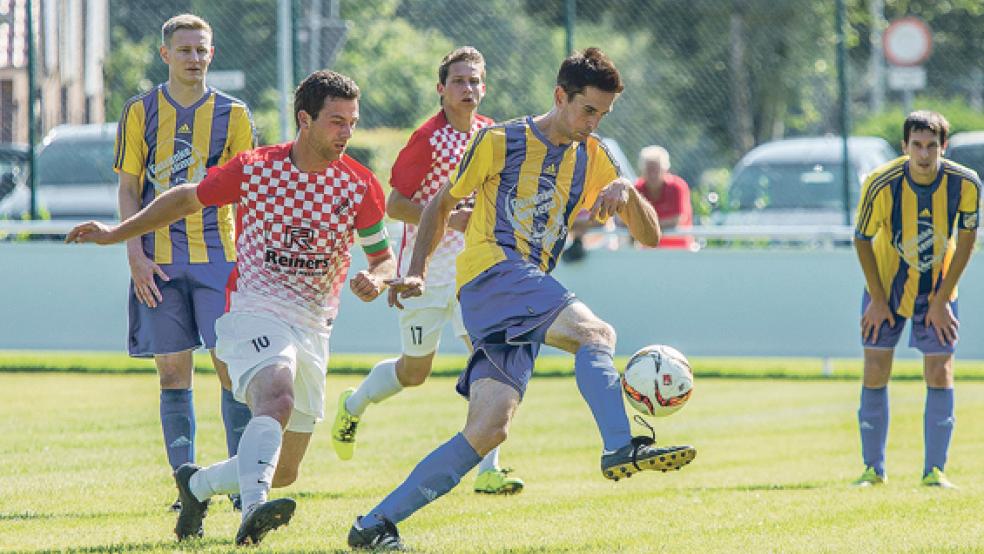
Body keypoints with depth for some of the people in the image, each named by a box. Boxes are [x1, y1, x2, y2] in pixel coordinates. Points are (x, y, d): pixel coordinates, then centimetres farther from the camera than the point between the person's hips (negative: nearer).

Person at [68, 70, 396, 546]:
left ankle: (198, 484, 35)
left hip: (312, 329, 4)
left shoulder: (360, 186, -1)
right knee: (276, 398, -36)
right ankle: (253, 510, -56)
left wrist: (376, 280, -15)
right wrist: (116, 234, 15)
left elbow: (384, 258, 9)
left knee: (284, 472, 6)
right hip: (253, 314, -4)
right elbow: (186, 199, 13)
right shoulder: (253, 168, -4)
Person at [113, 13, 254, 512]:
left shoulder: (233, 114, 7)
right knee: (173, 372, 0)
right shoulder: (141, 111, 6)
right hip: (159, 260, 0)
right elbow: (129, 190, 7)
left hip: (220, 253, 0)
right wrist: (136, 255, -4)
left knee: (233, 365, -8)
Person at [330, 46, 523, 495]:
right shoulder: (429, 139, -14)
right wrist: (448, 218, -25)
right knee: (414, 371, 8)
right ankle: (354, 405, 40)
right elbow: (394, 205, -15)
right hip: (426, 268, -5)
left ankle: (488, 471, -8)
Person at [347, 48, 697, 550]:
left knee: (488, 429, -9)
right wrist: (417, 271, 6)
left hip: (529, 291, 6)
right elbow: (441, 205, 15)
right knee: (596, 332, -29)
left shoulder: (592, 159, 18)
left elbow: (649, 235, 13)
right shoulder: (501, 141, 4)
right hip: (490, 270, -6)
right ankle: (621, 448, -48)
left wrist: (627, 192, -7)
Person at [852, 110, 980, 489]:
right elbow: (862, 240, -10)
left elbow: (966, 240, -7)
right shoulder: (881, 185, -24)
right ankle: (873, 468, 8)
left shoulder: (966, 184, -21)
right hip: (886, 287, -1)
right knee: (875, 373, -3)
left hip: (937, 290, 1)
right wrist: (878, 300, -9)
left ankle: (934, 471, 1)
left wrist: (942, 300, -8)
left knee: (940, 374, -6)